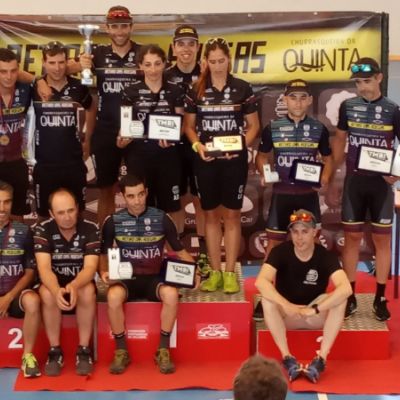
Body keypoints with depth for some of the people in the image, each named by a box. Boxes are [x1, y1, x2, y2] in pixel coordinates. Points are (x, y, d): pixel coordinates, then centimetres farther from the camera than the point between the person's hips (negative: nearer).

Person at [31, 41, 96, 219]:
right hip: (45, 164, -1)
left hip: (74, 163, 1)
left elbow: (91, 109, 17)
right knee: (45, 215, 9)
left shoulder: (78, 87, -2)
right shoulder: (34, 88, -7)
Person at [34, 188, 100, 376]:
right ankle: (55, 351, -18)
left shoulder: (90, 229, -15)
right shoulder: (43, 230, -15)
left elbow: (90, 267, -22)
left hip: (81, 282, 0)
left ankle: (84, 350, -21)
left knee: (87, 292, -34)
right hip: (54, 282, 0)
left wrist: (74, 286, -45)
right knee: (47, 294, -33)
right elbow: (44, 268, -24)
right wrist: (57, 290, -46)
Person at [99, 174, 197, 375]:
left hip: (154, 278, 0)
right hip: (126, 278, 0)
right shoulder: (113, 221, 1)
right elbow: (103, 254, 11)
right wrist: (103, 272, -10)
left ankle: (163, 350, -16)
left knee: (171, 294, -34)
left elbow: (179, 251, 7)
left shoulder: (161, 218, 0)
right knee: (113, 296, -35)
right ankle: (121, 350, -15)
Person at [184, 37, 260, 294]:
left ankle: (230, 272, 8)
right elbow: (189, 125, 8)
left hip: (234, 159, -2)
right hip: (206, 160, 2)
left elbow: (254, 125, 4)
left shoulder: (243, 89, 0)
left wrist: (241, 145, -13)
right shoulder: (196, 90, 4)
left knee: (232, 215, 2)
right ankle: (215, 272, 15)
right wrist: (197, 145, -10)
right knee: (211, 214, 7)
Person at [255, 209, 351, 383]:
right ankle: (287, 357, -29)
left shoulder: (326, 256, -15)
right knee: (267, 299, -31)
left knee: (340, 299, -29)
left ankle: (321, 358, -29)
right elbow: (261, 282, -30)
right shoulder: (280, 251, -14)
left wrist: (314, 309, -37)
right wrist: (288, 307, -40)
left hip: (316, 316, 0)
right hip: (286, 315, 0)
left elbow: (346, 288, -31)